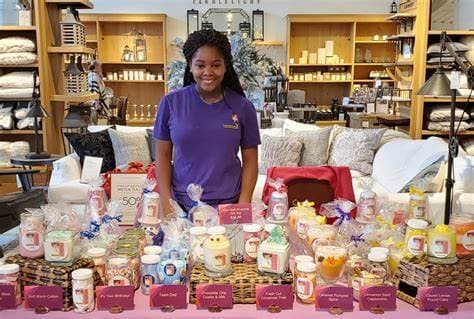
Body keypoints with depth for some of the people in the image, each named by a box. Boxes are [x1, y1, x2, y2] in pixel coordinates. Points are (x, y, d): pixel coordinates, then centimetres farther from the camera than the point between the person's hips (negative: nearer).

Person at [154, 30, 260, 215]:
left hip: (228, 206, 0)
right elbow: (163, 155, 3)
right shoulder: (171, 103, -2)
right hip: (182, 206, 0)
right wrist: (166, 202, -5)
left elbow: (250, 160, 2)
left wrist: (244, 205, -7)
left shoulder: (242, 107, -1)